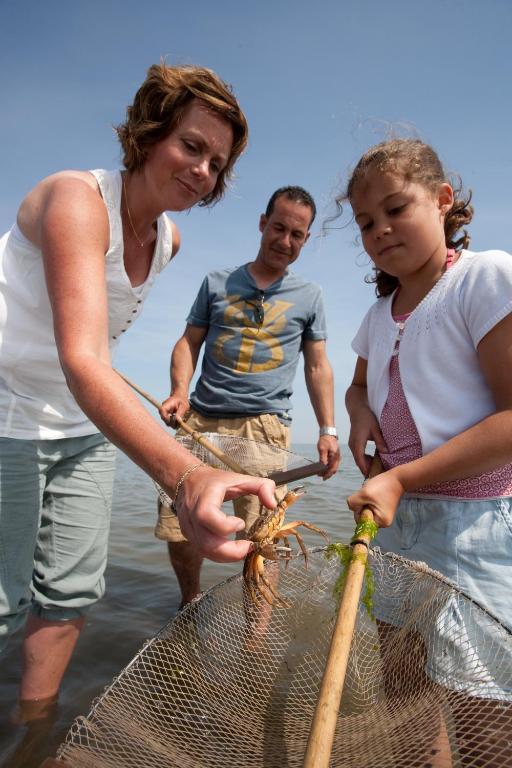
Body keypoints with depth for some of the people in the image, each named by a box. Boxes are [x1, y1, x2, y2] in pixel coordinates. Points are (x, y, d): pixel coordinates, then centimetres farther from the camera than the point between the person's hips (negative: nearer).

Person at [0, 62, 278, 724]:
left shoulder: (168, 239, -1)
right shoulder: (77, 198, -24)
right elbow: (82, 364, -39)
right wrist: (186, 477, -52)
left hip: (86, 426, 7)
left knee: (71, 591, 10)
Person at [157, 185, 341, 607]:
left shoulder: (309, 296, 14)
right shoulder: (217, 282, 15)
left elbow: (318, 366, 13)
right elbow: (189, 342, 13)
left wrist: (328, 430, 5)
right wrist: (180, 390, -7)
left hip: (266, 425, -1)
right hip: (202, 420, 2)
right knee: (178, 529, 1)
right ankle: (190, 603, 28)